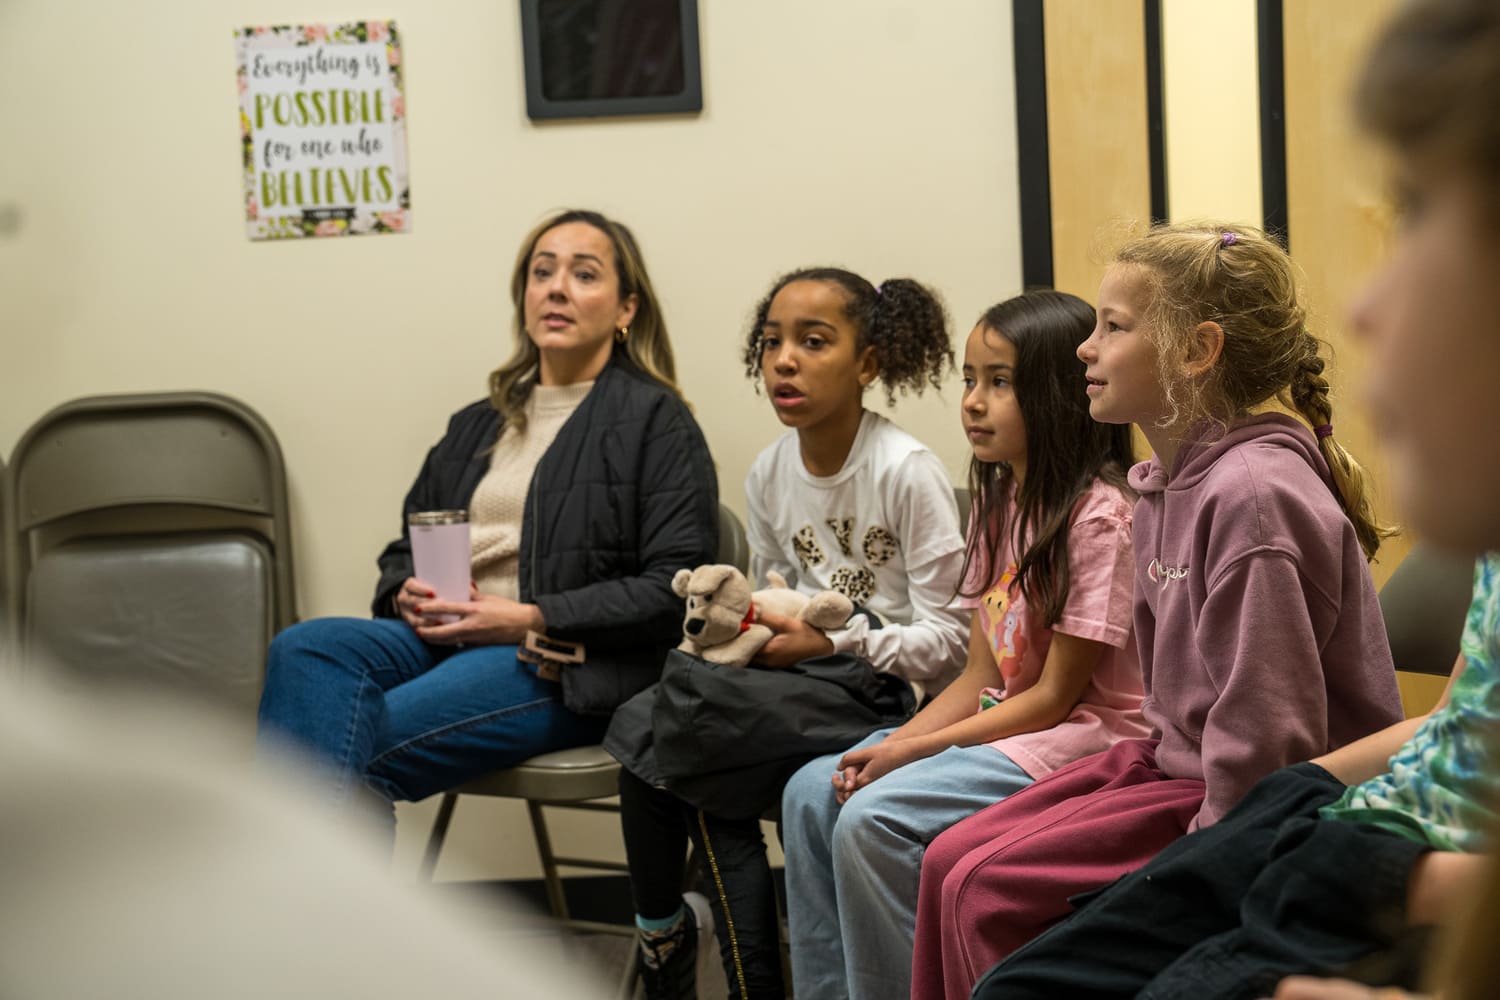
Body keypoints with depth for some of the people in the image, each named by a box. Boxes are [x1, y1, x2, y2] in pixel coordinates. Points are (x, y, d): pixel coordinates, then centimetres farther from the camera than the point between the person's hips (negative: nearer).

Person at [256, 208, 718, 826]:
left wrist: (530, 619, -13)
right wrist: (408, 596, 3)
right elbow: (405, 550, 29)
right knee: (306, 649, -26)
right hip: (446, 638, 6)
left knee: (362, 745, -30)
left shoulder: (654, 420, 4)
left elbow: (676, 588, -6)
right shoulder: (475, 426, 25)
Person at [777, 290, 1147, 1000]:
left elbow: (1056, 695, -16)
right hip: (1006, 722, 9)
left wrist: (915, 749, -16)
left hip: (1083, 739, -9)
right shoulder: (999, 504, 11)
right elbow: (979, 677, 10)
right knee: (813, 792, -2)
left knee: (873, 819, -23)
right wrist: (891, 744, -6)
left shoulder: (1099, 514, -17)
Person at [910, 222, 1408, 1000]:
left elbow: (1264, 731, -24)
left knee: (988, 890, -15)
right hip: (1174, 760, 10)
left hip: (1249, 808, -10)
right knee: (951, 860, 3)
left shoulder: (1254, 497, -24)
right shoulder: (1165, 487, 9)